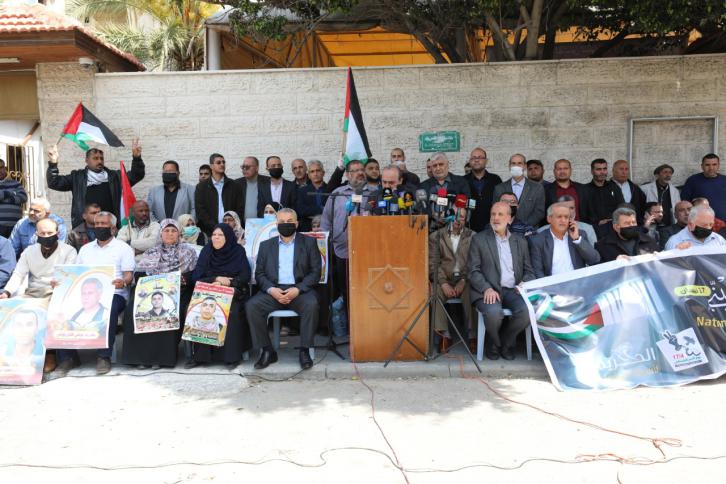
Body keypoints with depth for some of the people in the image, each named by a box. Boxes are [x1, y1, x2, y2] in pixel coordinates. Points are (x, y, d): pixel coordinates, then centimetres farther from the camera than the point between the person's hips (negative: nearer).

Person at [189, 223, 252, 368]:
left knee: (232, 312, -32)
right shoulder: (206, 251, 7)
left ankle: (232, 356, -21)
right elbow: (196, 277, 3)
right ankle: (200, 355, -19)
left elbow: (246, 276, -4)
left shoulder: (238, 251, 2)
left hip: (234, 293, -2)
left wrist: (224, 283, -15)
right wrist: (217, 279, -12)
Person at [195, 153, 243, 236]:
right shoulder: (201, 187, 8)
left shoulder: (234, 186, 11)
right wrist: (215, 227, -10)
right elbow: (200, 211, 1)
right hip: (209, 231, 0)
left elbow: (240, 208, 7)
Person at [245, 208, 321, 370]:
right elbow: (259, 273, 10)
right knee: (251, 306, -25)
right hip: (273, 290, 2)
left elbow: (315, 272, 2)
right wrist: (271, 289, -11)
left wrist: (298, 289, -13)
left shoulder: (309, 243, 10)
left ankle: (304, 351, -19)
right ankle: (267, 351, -13)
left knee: (311, 305, -34)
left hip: (299, 289, -2)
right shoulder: (266, 245, 16)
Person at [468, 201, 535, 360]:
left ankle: (506, 342, 3)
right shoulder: (478, 239, 8)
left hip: (513, 290, 3)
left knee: (527, 311, -27)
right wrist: (487, 288, -17)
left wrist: (524, 284, -5)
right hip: (488, 291, -3)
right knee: (494, 312, -34)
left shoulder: (520, 241, 19)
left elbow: (529, 271, 18)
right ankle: (493, 344, 1)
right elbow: (473, 271, 0)